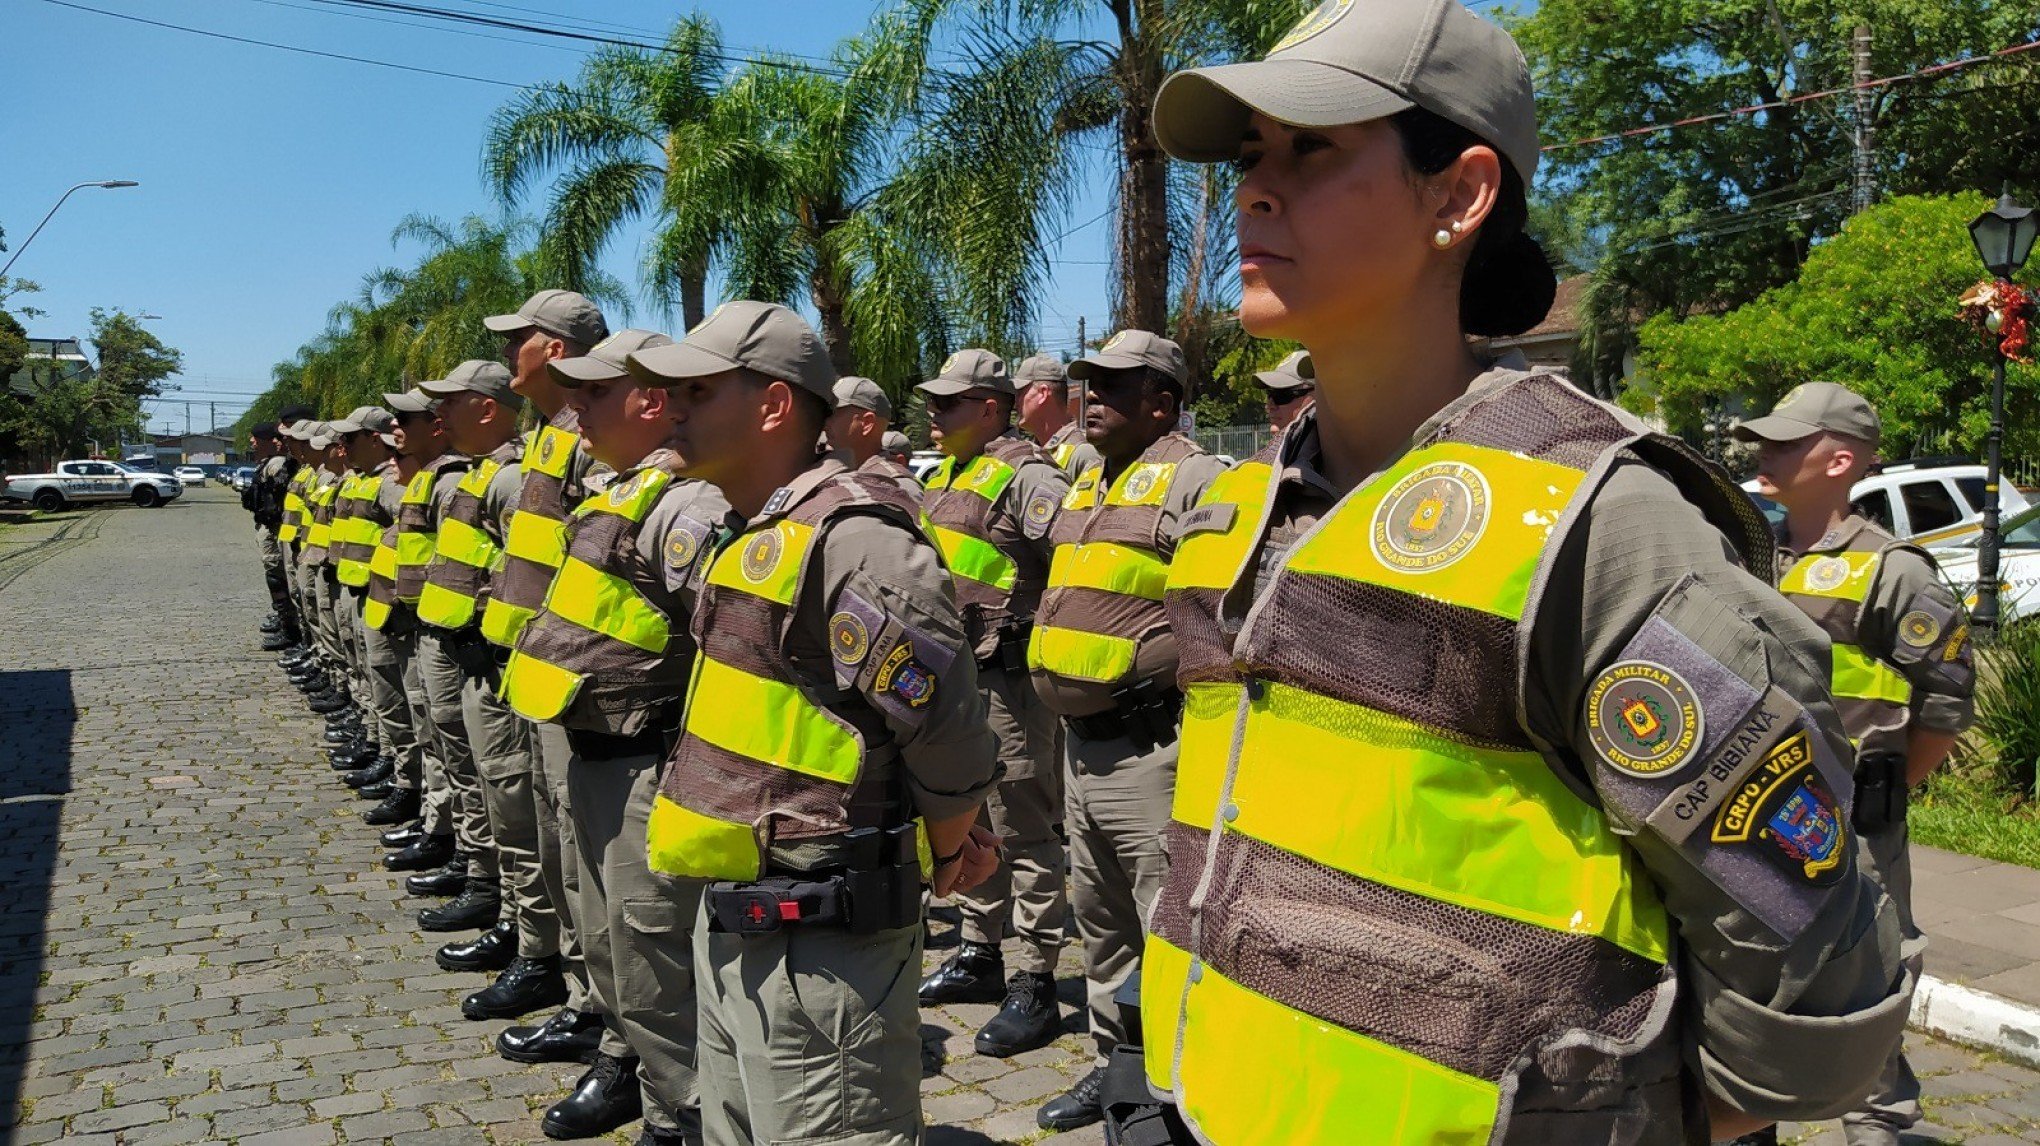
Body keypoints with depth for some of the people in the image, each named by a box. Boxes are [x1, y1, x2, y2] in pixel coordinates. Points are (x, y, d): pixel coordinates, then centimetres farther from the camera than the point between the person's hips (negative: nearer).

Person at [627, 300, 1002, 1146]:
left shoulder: (849, 540, -21)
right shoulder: (749, 540, 12)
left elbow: (946, 731, -21)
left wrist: (945, 854, -3)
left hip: (819, 940, -10)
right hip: (733, 921, 10)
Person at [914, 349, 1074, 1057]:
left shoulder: (1025, 475, -13)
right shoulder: (943, 477, 16)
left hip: (1005, 678, -10)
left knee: (1024, 829, -3)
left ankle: (1035, 987, 4)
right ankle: (981, 955, 31)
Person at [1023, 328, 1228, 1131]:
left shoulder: (1196, 480, -11)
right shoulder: (1085, 485, 16)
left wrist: (1158, 672, -19)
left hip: (1149, 747, -9)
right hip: (1082, 739, 9)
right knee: (1100, 917, 20)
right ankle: (1114, 1062, 36)